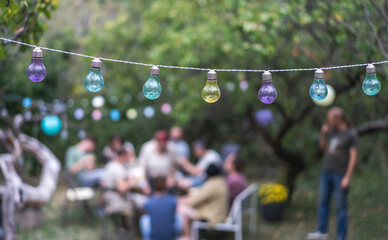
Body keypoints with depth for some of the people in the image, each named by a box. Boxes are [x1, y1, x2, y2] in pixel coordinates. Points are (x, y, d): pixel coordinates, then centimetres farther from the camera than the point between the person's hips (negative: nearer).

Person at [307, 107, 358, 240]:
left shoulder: (351, 134, -12)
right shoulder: (331, 130, 5)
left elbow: (353, 156, -14)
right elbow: (323, 147, 16)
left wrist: (347, 177, -18)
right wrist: (323, 134, -1)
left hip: (341, 174, -6)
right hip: (327, 172, 6)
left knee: (340, 206, -1)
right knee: (323, 202, 11)